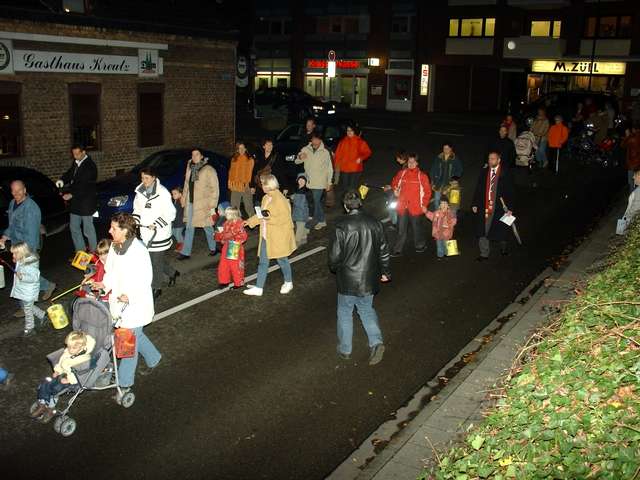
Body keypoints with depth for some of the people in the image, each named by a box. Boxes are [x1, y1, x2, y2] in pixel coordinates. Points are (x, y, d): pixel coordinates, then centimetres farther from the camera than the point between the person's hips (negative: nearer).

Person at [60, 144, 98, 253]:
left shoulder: (90, 166, -17)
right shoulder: (75, 163, 7)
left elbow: (84, 186, -22)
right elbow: (69, 174, 18)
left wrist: (71, 194, -23)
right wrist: (63, 181, -3)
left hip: (86, 202, -8)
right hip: (75, 202, 8)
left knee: (88, 229, 0)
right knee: (74, 227, 15)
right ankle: (80, 251, 26)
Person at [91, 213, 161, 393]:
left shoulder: (139, 251, -25)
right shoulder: (114, 246, 0)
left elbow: (145, 279, -21)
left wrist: (130, 296, -32)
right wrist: (105, 284, -5)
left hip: (135, 304, -8)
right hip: (119, 301, 8)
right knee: (136, 335, 24)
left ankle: (125, 383, 19)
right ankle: (153, 358, 49)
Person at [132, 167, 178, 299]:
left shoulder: (163, 193, -16)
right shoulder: (140, 191, 4)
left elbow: (170, 214, -14)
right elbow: (137, 209, 16)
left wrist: (155, 225, -20)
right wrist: (135, 221, -2)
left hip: (159, 233, -6)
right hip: (145, 232, 7)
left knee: (156, 261, 1)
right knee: (151, 257, 17)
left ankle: (156, 288, 17)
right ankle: (172, 273, 41)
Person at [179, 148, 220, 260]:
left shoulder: (209, 170, -11)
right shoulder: (190, 168, 7)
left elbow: (215, 189, -11)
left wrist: (212, 206, -14)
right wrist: (184, 198, 14)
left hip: (203, 204, -5)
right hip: (190, 203, 5)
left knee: (207, 227, 8)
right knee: (189, 228, 10)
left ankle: (212, 248, 29)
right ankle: (186, 252, 16)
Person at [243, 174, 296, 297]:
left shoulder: (280, 199, -19)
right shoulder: (266, 198, 6)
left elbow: (284, 218, -22)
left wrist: (269, 217, -26)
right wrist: (250, 222, 13)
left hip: (279, 237, -8)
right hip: (266, 236, 8)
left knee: (282, 260, 9)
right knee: (263, 262, 9)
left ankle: (288, 283, 30)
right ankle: (258, 288, 14)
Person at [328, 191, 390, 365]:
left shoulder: (341, 226, -17)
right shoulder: (374, 223, -2)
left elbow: (335, 254, -14)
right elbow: (384, 250, 7)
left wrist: (334, 268, 8)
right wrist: (385, 271, 20)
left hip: (348, 279, -4)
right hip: (369, 278, 4)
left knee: (345, 312, 13)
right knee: (367, 310, 21)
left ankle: (345, 350, 22)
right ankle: (376, 341, 3)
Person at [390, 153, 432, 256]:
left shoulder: (422, 176, -4)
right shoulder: (401, 173, 4)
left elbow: (427, 191, 0)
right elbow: (394, 182, 24)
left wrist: (424, 205, -5)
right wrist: (395, 189, 5)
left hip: (416, 208, -2)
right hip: (402, 207, 2)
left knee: (417, 227, 12)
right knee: (401, 229, 5)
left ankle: (420, 245, 33)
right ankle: (398, 250, 11)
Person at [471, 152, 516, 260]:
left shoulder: (505, 173, -5)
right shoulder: (484, 172, 5)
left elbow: (510, 192, -5)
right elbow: (478, 189, 8)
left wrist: (509, 208, -10)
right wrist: (475, 204, 2)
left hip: (499, 207, -2)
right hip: (484, 207, 2)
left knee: (501, 230, 13)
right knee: (482, 230, -1)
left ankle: (503, 247, 40)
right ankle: (484, 253, 9)